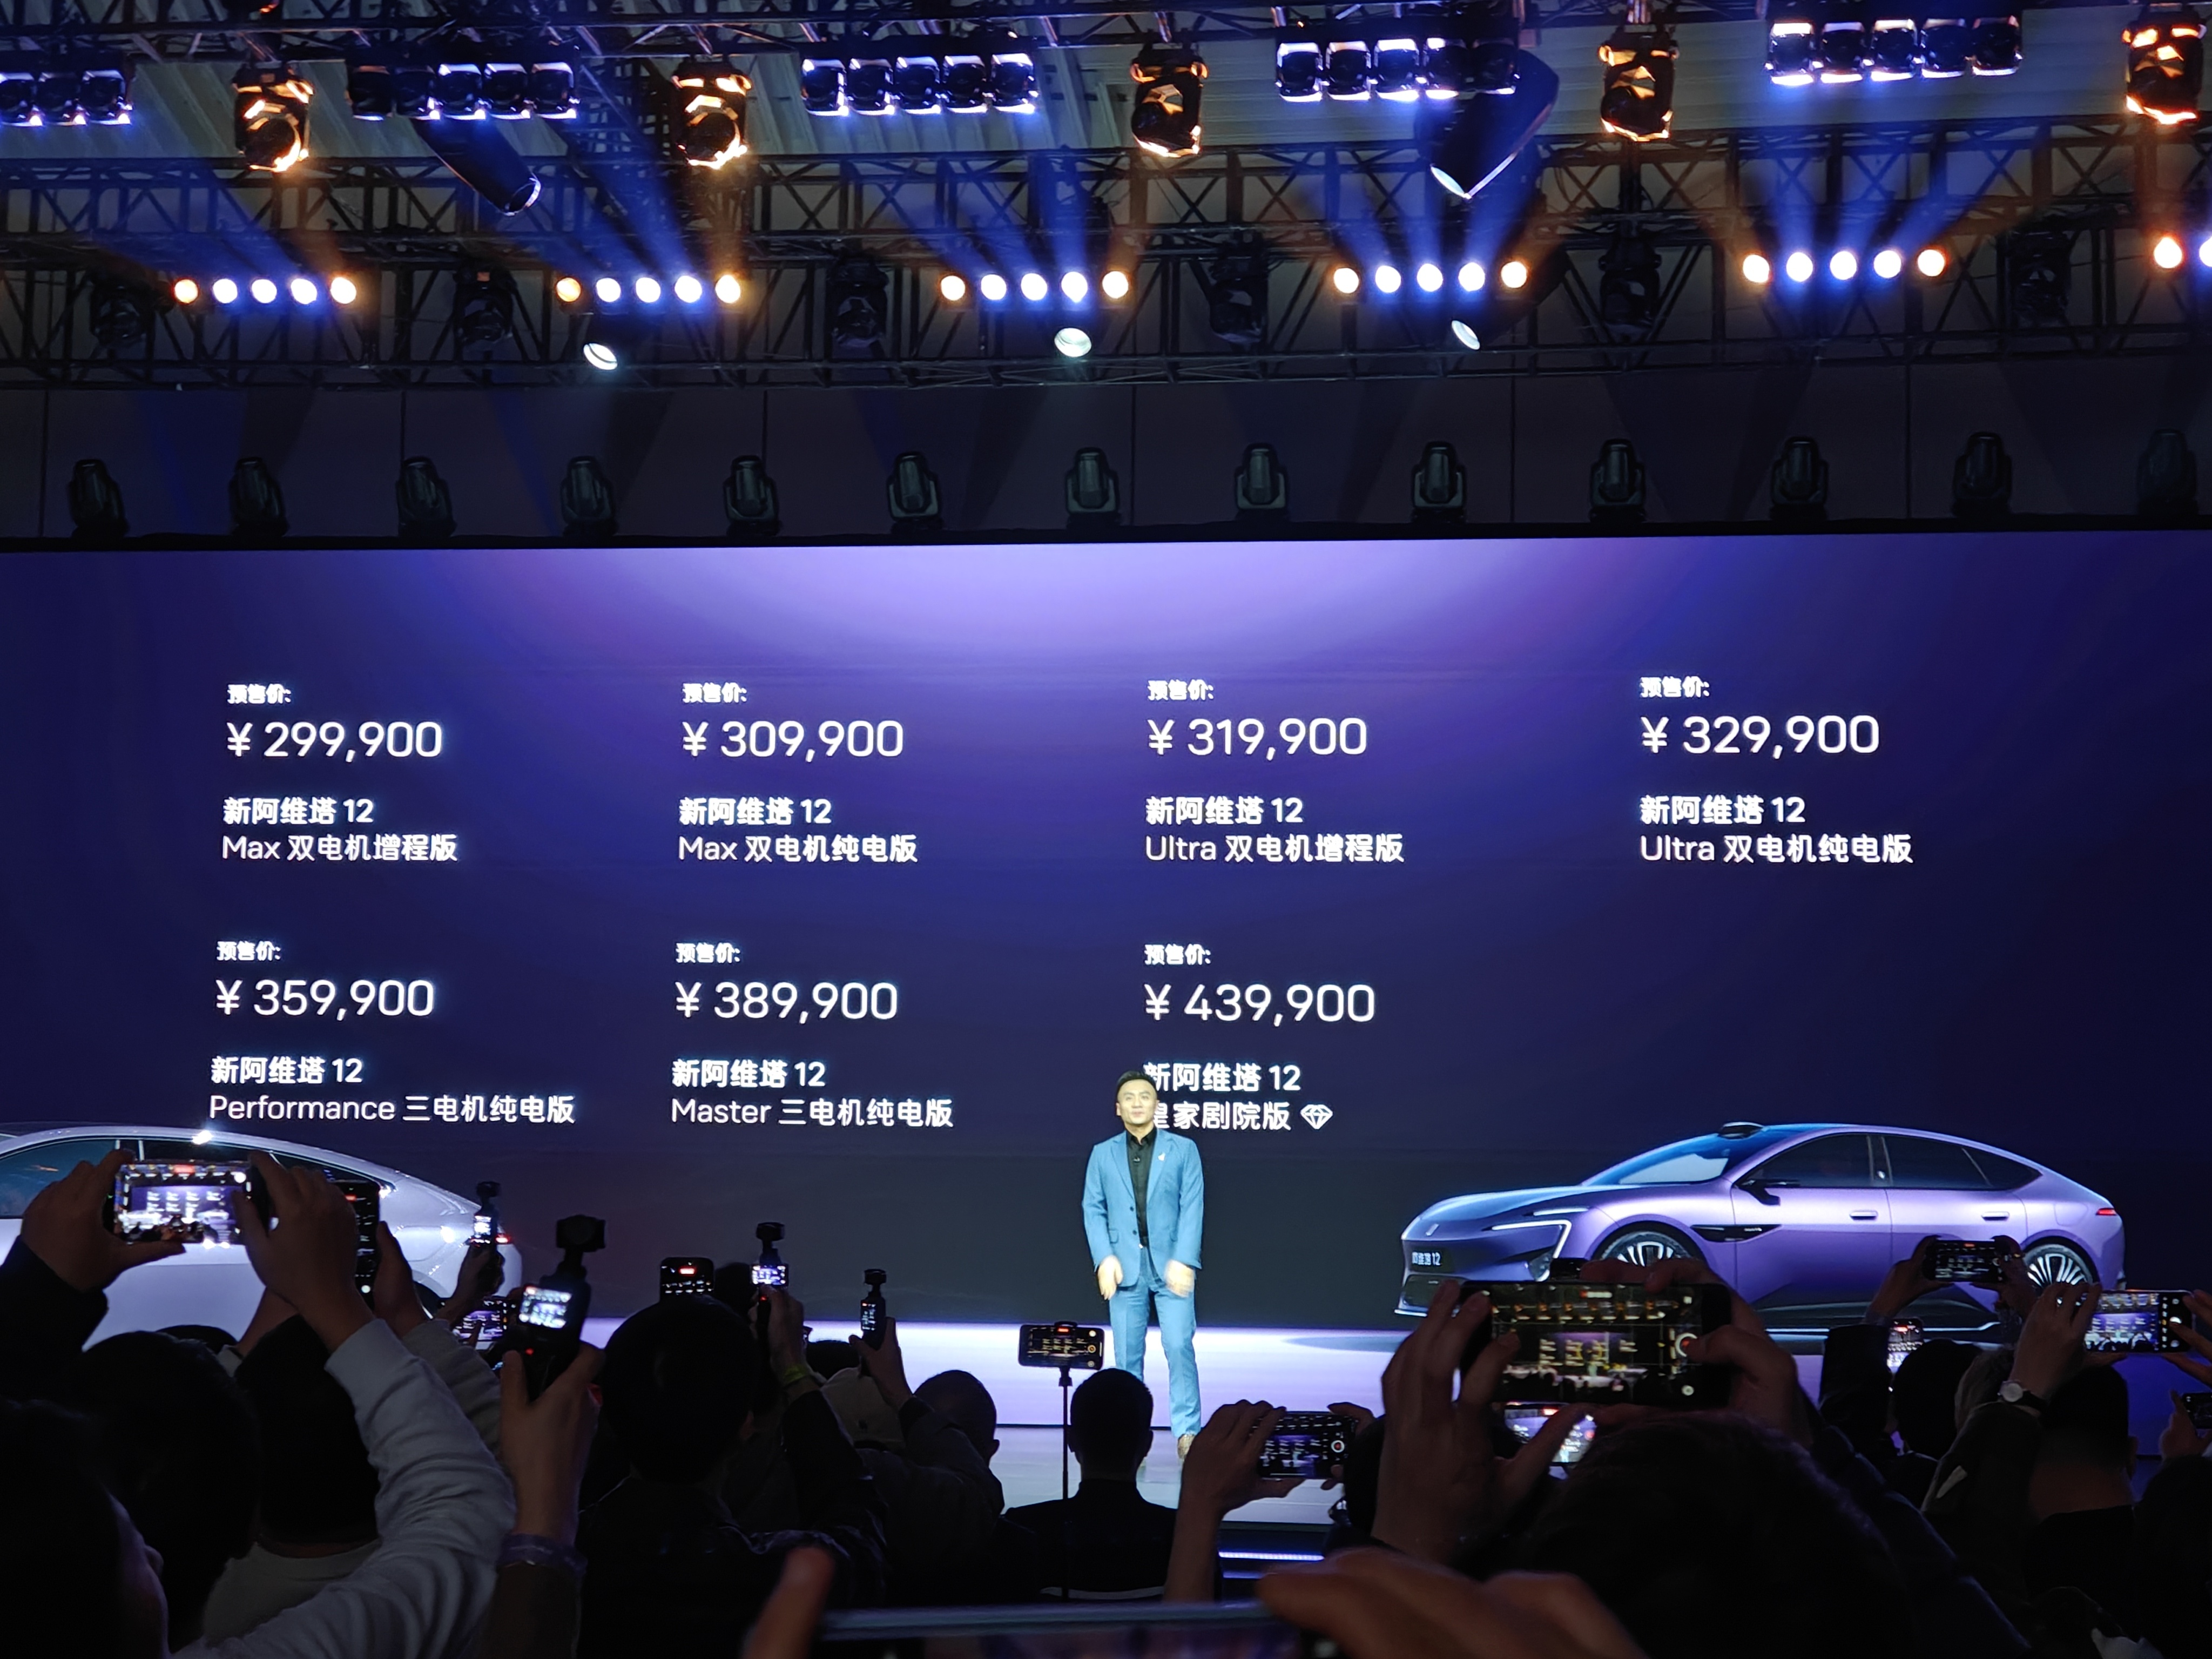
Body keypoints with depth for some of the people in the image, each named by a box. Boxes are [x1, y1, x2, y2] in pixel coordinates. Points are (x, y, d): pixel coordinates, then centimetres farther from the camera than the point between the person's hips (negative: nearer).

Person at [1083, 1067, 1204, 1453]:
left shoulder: (1183, 1149, 6)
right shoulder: (1103, 1154, 11)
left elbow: (1192, 1208, -1)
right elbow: (1093, 1209, 6)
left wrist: (1183, 1261, -11)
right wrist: (1104, 1258, -8)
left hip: (1172, 1264, -2)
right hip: (1125, 1266, 2)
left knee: (1180, 1346, -10)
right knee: (1127, 1354, 3)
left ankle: (1187, 1431, -4)